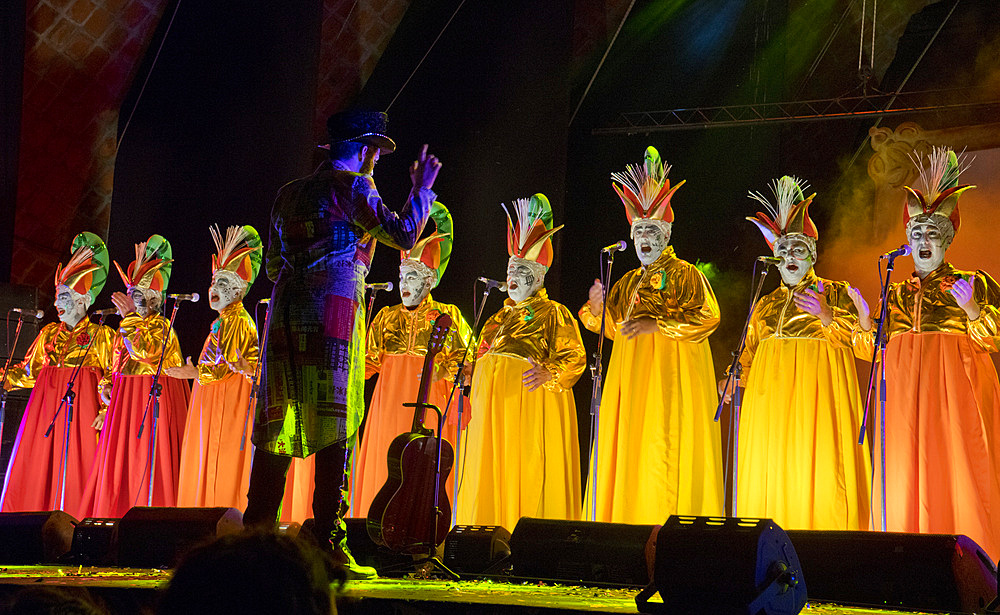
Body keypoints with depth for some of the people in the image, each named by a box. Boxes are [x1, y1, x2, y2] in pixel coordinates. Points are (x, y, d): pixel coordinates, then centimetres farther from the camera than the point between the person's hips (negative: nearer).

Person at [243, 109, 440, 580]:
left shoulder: (290, 193, 19)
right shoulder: (352, 186, -1)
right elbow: (403, 235, -6)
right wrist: (422, 189, 8)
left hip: (284, 313, 6)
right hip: (333, 313, -6)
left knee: (277, 426, 8)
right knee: (335, 428, -5)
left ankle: (258, 531, 8)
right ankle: (329, 542, -8)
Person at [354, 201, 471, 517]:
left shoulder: (448, 316, 5)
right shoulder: (387, 316, 17)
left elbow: (466, 358, -2)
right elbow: (370, 360, 12)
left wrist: (441, 370, -18)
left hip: (429, 399, -3)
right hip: (390, 401, 4)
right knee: (386, 467, -1)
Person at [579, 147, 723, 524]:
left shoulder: (685, 275, 2)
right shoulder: (628, 282, 21)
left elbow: (707, 317, -12)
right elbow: (614, 328, 19)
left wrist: (657, 324, -19)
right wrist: (597, 308, -2)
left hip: (671, 374, -6)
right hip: (630, 375, 6)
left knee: (664, 448, -13)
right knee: (628, 449, 0)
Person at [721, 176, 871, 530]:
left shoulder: (835, 292, 9)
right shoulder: (766, 304, 22)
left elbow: (854, 338, -4)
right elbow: (750, 353, 23)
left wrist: (827, 318, -20)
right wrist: (737, 379, 6)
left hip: (817, 386, -4)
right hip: (771, 392, 5)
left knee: (816, 465, -12)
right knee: (769, 469, -2)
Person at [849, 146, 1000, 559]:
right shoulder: (896, 294, 19)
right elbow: (876, 350, 15)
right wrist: (864, 320, -2)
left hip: (956, 386, -4)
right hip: (905, 393, 4)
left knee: (958, 471, -11)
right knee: (905, 475, -2)